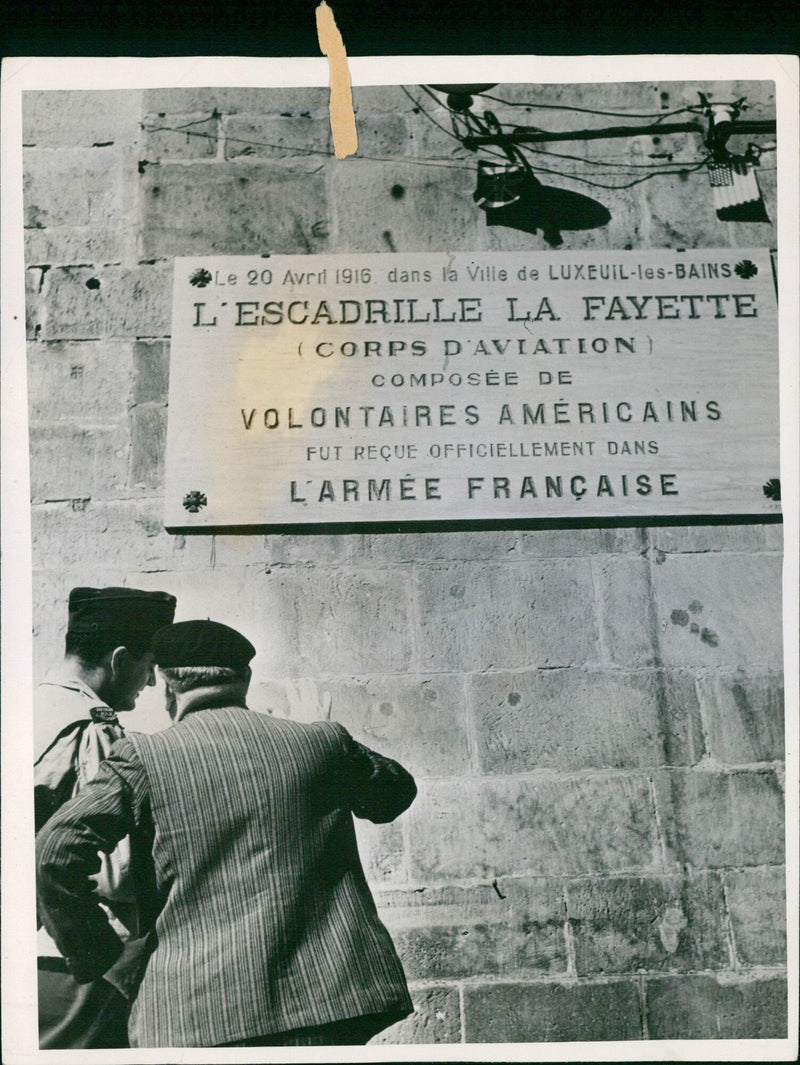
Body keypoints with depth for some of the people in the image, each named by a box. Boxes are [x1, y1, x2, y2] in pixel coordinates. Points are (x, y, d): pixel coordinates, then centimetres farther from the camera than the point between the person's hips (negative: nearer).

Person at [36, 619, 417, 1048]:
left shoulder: (144, 757, 0)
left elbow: (56, 850, -8)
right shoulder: (324, 742, 8)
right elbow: (397, 790, 26)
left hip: (197, 1014, -2)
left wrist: (96, 960, 4)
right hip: (330, 998, 3)